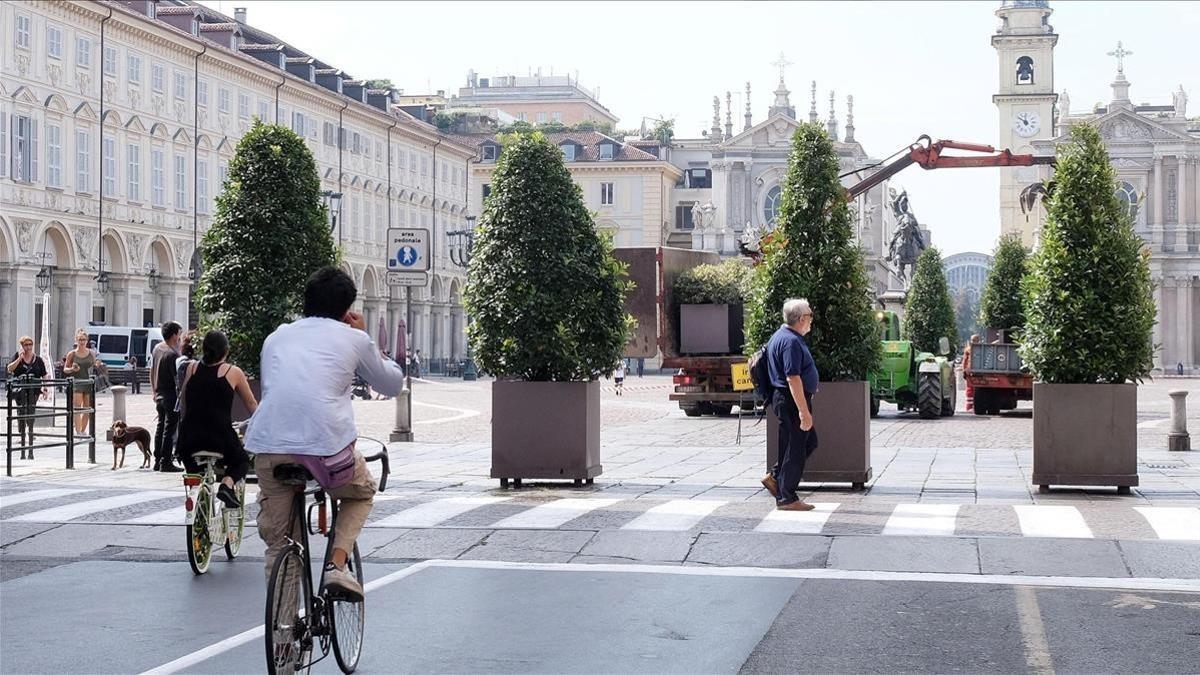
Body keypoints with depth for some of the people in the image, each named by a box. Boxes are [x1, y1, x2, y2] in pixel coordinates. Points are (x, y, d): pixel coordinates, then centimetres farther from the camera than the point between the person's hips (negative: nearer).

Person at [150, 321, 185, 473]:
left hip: (159, 395, 9)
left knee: (160, 427, 16)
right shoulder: (172, 354, -21)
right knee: (169, 430, -4)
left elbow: (152, 372, 16)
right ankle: (165, 463, -2)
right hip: (171, 396, -9)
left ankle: (157, 461, 21)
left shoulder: (157, 348, 6)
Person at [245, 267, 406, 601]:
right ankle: (337, 566, 8)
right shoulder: (353, 339, 13)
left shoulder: (277, 336, 23)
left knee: (277, 540, 18)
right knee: (362, 494, 29)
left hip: (268, 446, 3)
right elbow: (393, 383, 27)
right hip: (327, 446, -3)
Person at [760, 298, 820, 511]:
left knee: (809, 441, 17)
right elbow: (793, 378, -25)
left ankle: (775, 477, 18)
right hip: (792, 400, -11)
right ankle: (786, 498, 3)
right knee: (795, 448, -3)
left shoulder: (781, 337, 15)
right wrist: (804, 411, -26)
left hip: (786, 399, 11)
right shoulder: (791, 342, -19)